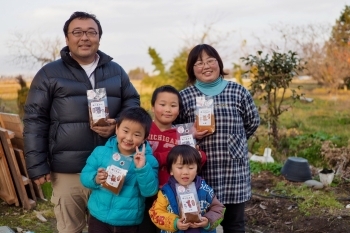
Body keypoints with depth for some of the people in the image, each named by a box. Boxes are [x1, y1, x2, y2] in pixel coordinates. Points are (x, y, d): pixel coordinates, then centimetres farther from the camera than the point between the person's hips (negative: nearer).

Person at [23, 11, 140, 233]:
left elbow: (133, 102, 12)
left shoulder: (116, 71, 9)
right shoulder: (49, 73, 0)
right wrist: (37, 165, -6)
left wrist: (118, 124, -10)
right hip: (67, 171, -2)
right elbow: (35, 121, -1)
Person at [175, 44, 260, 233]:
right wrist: (191, 135, -11)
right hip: (201, 168, 0)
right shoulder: (185, 96, 1)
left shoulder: (238, 91, 2)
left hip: (234, 167, 1)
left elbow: (253, 121, 14)